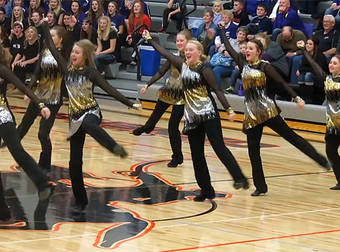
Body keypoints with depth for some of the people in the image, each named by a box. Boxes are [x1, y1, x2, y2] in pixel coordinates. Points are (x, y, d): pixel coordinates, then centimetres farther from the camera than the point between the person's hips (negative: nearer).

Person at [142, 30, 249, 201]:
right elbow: (164, 53, 17)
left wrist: (228, 109, -21)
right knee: (196, 155, 5)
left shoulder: (204, 70, -9)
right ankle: (206, 190, 10)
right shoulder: (183, 65, 8)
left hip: (208, 113, -7)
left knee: (219, 147, -19)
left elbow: (217, 90, -13)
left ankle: (239, 178, -25)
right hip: (191, 116, 7)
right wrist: (149, 39, 23)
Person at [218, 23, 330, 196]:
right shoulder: (243, 64, 11)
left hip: (267, 110, -5)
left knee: (290, 136, -9)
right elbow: (229, 48, 19)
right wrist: (222, 30, 26)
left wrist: (296, 98, -18)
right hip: (251, 113, 5)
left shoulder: (265, 67, -4)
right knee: (253, 150, 2)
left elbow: (281, 83, -9)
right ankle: (260, 186, 9)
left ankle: (321, 160, -6)